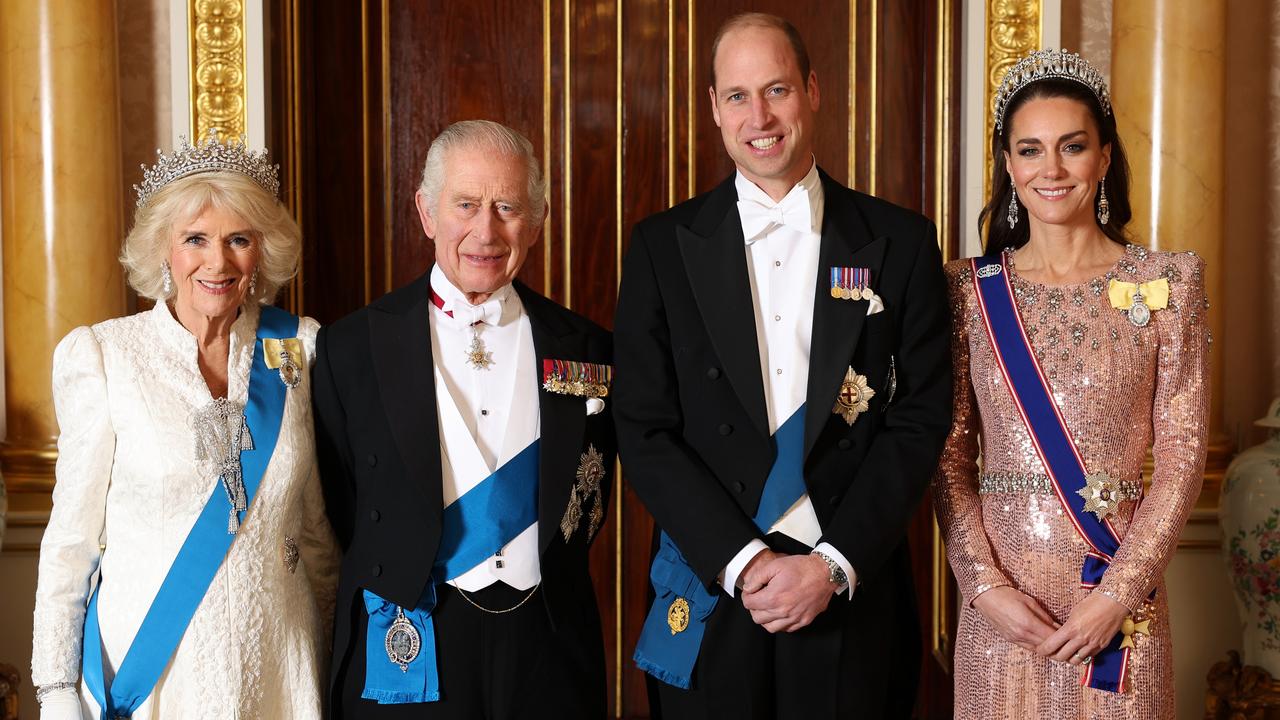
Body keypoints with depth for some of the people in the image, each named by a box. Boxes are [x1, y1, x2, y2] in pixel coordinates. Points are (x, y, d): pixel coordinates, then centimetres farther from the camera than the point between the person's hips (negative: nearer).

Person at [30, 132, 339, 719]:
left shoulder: (301, 348, 0)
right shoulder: (100, 355, -7)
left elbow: (318, 523, 6)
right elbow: (72, 534, -4)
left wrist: (329, 654, 9)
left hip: (274, 666, 2)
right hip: (145, 666, -2)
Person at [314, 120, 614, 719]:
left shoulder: (585, 350, 1)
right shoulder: (352, 347, -4)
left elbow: (590, 498, 8)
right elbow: (340, 509, 0)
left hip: (548, 647, 2)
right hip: (408, 651, -1)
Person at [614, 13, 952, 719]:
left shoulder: (900, 242, 1)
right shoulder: (662, 246, 1)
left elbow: (920, 421, -2)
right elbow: (645, 431, -3)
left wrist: (835, 565, -11)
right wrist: (742, 561, -12)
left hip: (853, 596, 0)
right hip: (707, 594, 0)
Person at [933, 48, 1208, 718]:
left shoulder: (1167, 282, -1)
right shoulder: (968, 288, 1)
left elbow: (1182, 454, -4)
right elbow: (949, 455, 1)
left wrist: (1119, 593, -12)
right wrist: (984, 584, -10)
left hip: (1120, 583, -1)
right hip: (1000, 596, 1)